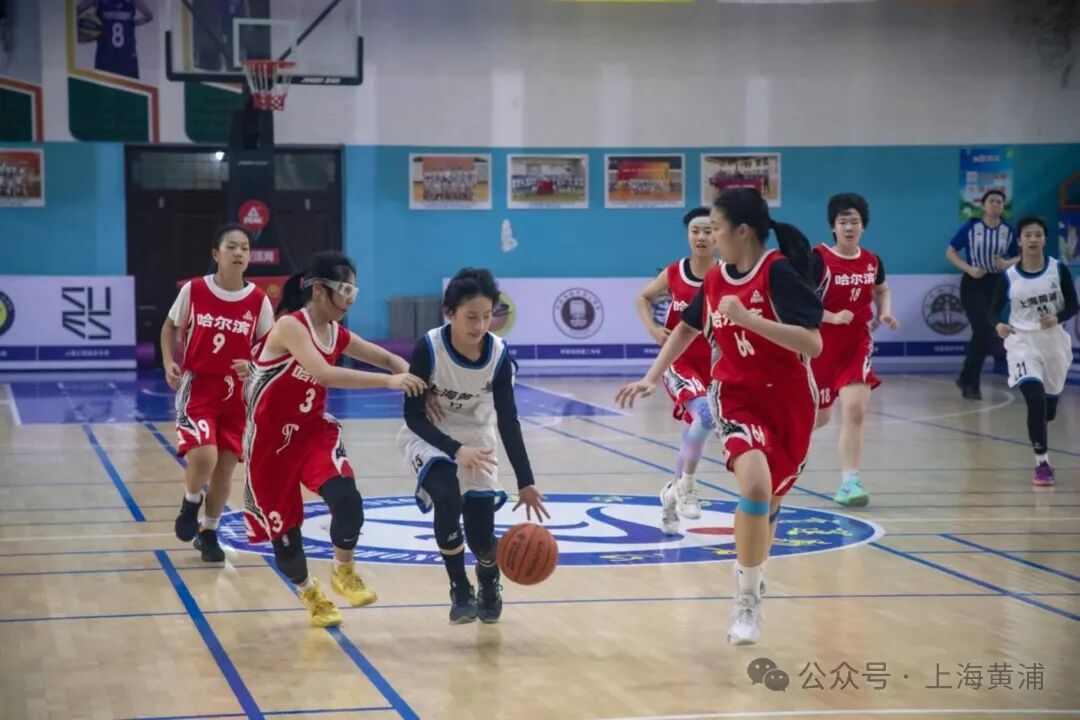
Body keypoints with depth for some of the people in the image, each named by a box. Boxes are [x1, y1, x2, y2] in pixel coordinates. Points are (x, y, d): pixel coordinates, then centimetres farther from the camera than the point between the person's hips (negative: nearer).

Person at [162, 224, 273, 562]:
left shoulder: (258, 300, -4)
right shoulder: (193, 290, -7)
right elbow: (170, 327, 8)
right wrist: (169, 363, -7)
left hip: (236, 393, 3)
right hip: (197, 387, -3)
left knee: (226, 466, 7)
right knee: (203, 456, -22)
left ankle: (208, 532, 29)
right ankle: (190, 504, 11)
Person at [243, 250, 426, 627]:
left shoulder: (338, 335, -1)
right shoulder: (290, 327, -23)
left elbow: (388, 358, 10)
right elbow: (324, 375, -37)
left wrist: (415, 382, -10)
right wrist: (388, 380, -39)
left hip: (313, 429, 5)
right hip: (271, 438, -5)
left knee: (347, 500, -20)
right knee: (283, 526, 5)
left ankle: (343, 572, 5)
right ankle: (310, 594, 31)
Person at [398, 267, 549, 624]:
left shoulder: (499, 354, -19)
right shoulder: (428, 349, -26)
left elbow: (507, 420, -13)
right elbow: (413, 416, -20)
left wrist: (526, 482, -18)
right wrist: (456, 450, -33)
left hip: (476, 440, 2)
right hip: (428, 438, -2)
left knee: (482, 536, -5)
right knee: (447, 497, -33)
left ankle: (488, 578, 34)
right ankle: (460, 589, -12)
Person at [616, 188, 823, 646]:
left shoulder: (779, 272, -16)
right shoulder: (716, 280, 2)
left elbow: (813, 344, -25)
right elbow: (687, 328, 21)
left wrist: (748, 317, -30)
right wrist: (651, 378, 16)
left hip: (789, 402, -2)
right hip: (737, 396, 2)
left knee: (769, 502, 11)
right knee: (755, 485, -24)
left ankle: (750, 576, 39)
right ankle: (748, 600, -13)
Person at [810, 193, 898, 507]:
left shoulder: (872, 261, 2)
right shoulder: (818, 259, -14)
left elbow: (882, 291, 23)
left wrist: (885, 314, 4)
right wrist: (832, 317, -25)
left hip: (857, 345, 3)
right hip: (822, 345, -3)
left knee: (855, 410, -14)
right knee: (818, 416, 10)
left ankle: (849, 482, -12)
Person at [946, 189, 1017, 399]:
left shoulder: (1008, 231, 1)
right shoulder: (971, 227, -7)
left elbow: (1018, 257, 11)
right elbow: (950, 252, -3)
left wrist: (1007, 263, -12)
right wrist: (969, 269, -16)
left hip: (996, 285, 4)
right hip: (973, 283, -4)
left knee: (984, 334, 8)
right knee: (984, 330, -15)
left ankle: (969, 381, 21)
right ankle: (969, 381, -1)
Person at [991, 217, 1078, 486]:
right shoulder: (1009, 277, -7)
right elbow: (995, 309, 2)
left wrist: (1056, 319, -23)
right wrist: (998, 325, -20)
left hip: (1054, 342, 2)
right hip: (1023, 343, -2)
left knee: (1049, 408, 15)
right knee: (1036, 400, -21)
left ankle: (1038, 440, 49)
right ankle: (1042, 461, -9)